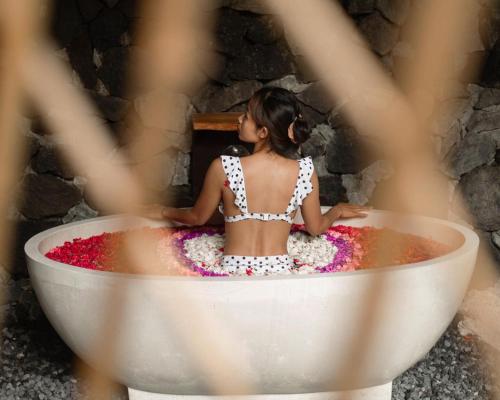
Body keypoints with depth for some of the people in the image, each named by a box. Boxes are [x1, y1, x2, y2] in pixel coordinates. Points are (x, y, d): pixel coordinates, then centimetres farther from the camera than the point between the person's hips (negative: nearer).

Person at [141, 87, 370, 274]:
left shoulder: (223, 168, -13)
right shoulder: (305, 172, -7)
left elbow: (197, 217, 5)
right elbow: (316, 227, 9)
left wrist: (163, 212, 25)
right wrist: (338, 211, 31)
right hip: (280, 272, 2)